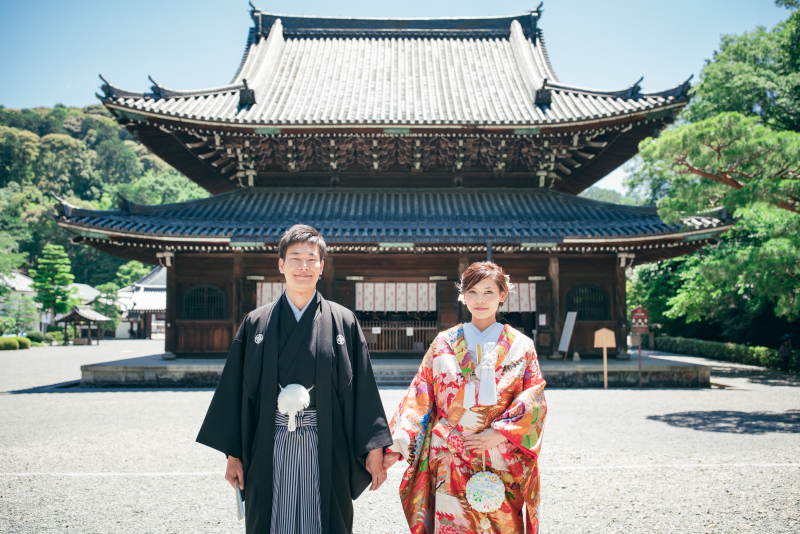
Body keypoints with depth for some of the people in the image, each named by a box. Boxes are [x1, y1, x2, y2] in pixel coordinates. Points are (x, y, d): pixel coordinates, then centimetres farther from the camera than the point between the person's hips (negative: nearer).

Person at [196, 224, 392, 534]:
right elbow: (235, 391, 6)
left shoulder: (344, 322, 3)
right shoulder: (256, 323, 5)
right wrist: (234, 455, 3)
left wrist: (374, 451, -3)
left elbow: (364, 389, 1)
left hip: (326, 452, 0)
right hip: (270, 451, 1)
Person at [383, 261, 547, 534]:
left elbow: (534, 401, 0)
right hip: (450, 461, 0)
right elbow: (419, 397, 4)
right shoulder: (444, 343, 6)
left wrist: (497, 434, -12)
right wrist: (395, 446, -5)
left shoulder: (520, 346, 4)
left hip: (502, 461, 0)